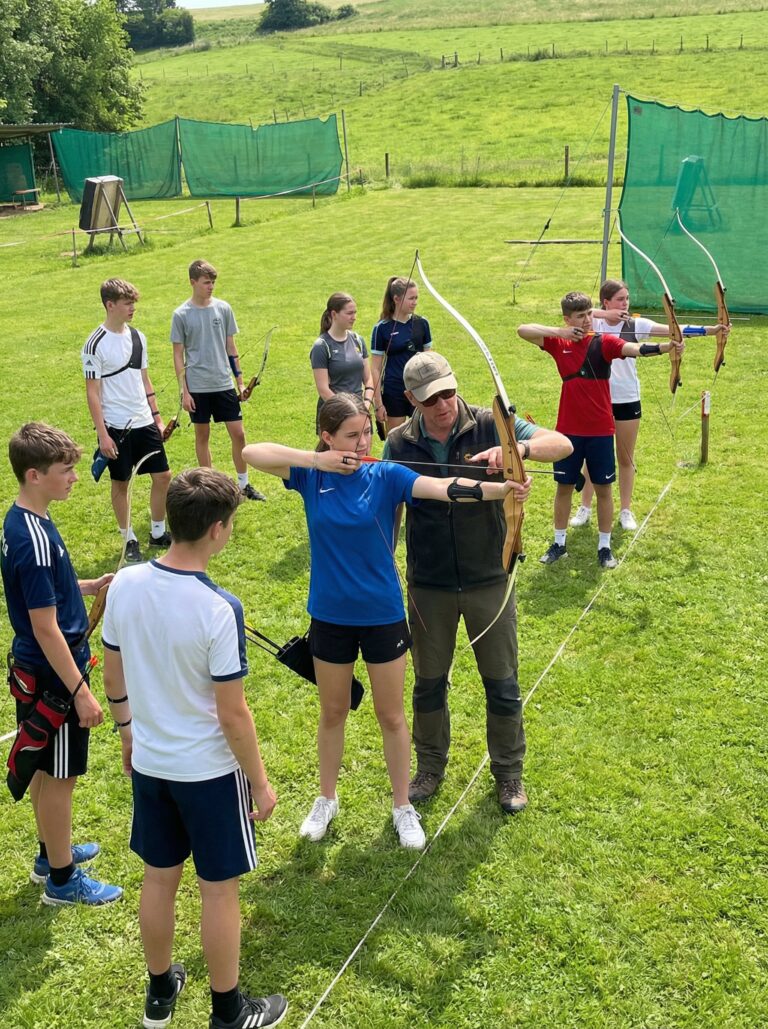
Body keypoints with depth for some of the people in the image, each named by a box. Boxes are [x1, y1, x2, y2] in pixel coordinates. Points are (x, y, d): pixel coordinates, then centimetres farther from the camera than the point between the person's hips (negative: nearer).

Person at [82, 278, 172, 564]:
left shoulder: (137, 337, 6)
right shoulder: (96, 344, -13)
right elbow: (92, 392, -12)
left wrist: (157, 417, 14)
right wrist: (102, 434, -15)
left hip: (144, 423, 6)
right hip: (116, 427, -6)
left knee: (162, 476, 7)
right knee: (121, 483, 6)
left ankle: (158, 532, 23)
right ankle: (129, 540, 19)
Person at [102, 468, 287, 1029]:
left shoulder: (124, 585, -10)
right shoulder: (218, 608, -27)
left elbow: (114, 678, 3)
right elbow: (232, 714, -21)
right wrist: (261, 782, -8)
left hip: (148, 763, 6)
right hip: (209, 771, -5)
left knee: (160, 879, 22)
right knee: (220, 891, 12)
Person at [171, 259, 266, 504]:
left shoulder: (223, 308, 3)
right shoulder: (181, 315, -5)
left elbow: (231, 348, 9)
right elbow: (178, 355, -2)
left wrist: (240, 381, 7)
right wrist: (184, 391, -6)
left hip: (224, 384, 2)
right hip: (197, 387, -2)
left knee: (238, 433, 2)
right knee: (202, 436, 8)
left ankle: (244, 484, 16)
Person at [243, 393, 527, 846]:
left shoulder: (386, 476, -12)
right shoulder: (312, 475, -7)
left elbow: (444, 488, -27)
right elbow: (252, 452, -15)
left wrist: (501, 488, -43)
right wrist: (315, 460, -23)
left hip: (383, 616, -1)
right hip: (330, 616, 1)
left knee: (391, 715, 12)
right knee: (333, 713, 19)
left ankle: (403, 807, 31)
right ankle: (327, 799, 40)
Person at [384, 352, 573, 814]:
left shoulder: (490, 426, -11)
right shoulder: (400, 444, -5)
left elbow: (562, 444, -19)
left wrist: (518, 448, -39)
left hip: (489, 580, -1)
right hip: (428, 585, 2)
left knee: (502, 684, 10)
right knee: (429, 683, 15)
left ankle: (509, 773, 31)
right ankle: (431, 768, 37)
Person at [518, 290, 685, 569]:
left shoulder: (604, 342, -6)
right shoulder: (559, 343, 0)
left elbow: (635, 348, -22)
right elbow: (523, 330, -7)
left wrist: (666, 347, -40)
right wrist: (560, 332, -17)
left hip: (600, 430, -2)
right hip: (568, 429, 2)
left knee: (603, 487, 7)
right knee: (564, 485, 12)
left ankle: (604, 546, 20)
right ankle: (559, 543, 26)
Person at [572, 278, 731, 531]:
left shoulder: (635, 325, -4)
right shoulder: (594, 323, -3)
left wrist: (710, 330, -23)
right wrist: (603, 314, -27)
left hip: (628, 401, 0)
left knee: (626, 458, 10)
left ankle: (625, 510, 23)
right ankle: (585, 508, 23)